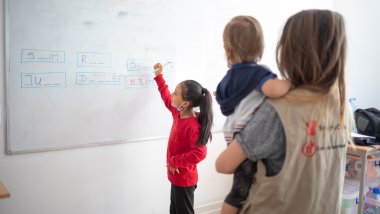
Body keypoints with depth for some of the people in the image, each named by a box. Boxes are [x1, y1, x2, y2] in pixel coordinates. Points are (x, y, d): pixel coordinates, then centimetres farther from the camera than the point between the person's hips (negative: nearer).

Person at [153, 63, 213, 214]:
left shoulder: (193, 126, -28)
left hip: (184, 180, -9)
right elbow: (166, 98, 16)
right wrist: (159, 76, 17)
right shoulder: (178, 113, -2)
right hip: (176, 176, 9)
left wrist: (174, 161, -24)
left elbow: (199, 153, -34)